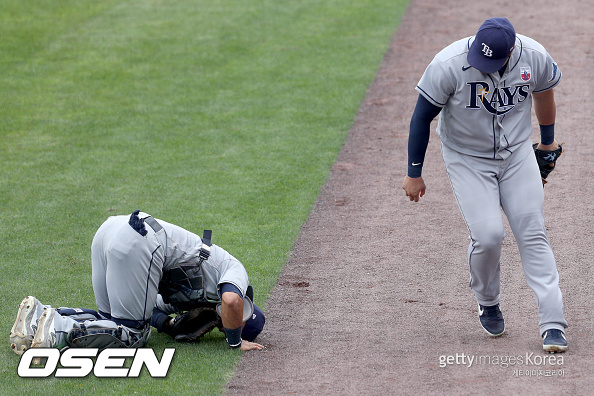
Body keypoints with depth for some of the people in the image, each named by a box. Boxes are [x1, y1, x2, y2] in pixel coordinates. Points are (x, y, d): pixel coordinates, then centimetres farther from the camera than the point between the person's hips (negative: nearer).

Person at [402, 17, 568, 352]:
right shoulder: (449, 65, -25)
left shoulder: (534, 57, -16)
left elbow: (544, 93, 8)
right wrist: (414, 173, -8)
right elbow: (423, 116, -13)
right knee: (488, 235, -15)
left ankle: (553, 325, -5)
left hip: (518, 155, 2)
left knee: (533, 234, -6)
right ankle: (488, 303, 15)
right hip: (468, 160, -2)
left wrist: (548, 140, 22)